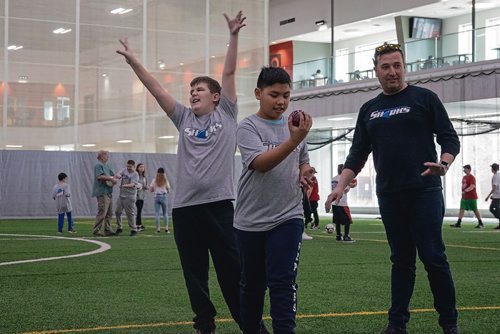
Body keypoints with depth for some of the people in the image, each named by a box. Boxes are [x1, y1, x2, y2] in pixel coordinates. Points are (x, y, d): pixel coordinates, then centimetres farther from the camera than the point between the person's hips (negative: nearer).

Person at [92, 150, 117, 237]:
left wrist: (114, 179, 2)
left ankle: (107, 230, 15)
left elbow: (113, 175, 25)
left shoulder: (106, 166, 20)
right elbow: (99, 176, -25)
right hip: (102, 193, -10)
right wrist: (110, 178, -20)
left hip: (109, 193, 10)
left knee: (109, 213, 11)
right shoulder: (98, 165, -9)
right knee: (102, 213, -11)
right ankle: (96, 231, -7)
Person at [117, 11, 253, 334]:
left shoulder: (225, 114, 8)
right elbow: (156, 88, 12)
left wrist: (233, 36, -5)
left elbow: (229, 73, 1)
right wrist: (133, 60, 8)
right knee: (195, 273, 9)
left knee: (232, 271, 0)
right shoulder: (184, 118, 15)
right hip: (184, 207, 4)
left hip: (219, 204, -4)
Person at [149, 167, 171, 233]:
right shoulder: (165, 180, -2)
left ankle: (158, 228, -1)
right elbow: (168, 189, 3)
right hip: (164, 196, -1)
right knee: (165, 212, 6)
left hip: (156, 196, 1)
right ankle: (166, 228, 0)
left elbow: (150, 189, 3)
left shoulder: (154, 180, 1)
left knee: (157, 213, 3)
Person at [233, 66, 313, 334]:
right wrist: (294, 140, -37)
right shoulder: (248, 127, -8)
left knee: (282, 281, -9)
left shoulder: (293, 126, 7)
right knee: (252, 283, 12)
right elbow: (260, 163, -26)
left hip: (288, 217, 2)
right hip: (251, 220, -2)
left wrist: (305, 173, -1)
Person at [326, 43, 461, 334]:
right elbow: (358, 154, 15)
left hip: (424, 192, -4)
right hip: (389, 197, 4)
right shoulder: (369, 110, 14)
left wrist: (444, 164, -21)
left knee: (433, 257, -6)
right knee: (401, 260, 9)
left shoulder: (424, 98, 2)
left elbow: (450, 138, -1)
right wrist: (341, 186, 2)